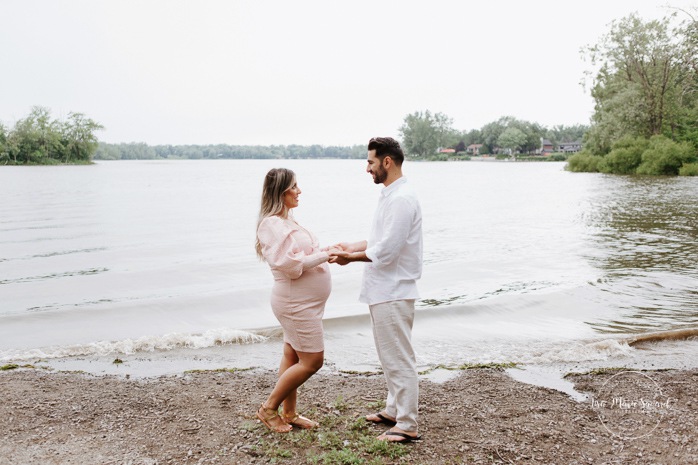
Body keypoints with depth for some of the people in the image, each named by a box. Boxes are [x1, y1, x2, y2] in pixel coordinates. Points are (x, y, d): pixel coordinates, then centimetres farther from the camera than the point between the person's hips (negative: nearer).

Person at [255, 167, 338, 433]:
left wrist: (325, 251, 3)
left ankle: (289, 414, 24)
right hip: (297, 302, -10)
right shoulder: (273, 224, -19)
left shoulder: (286, 220, 13)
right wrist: (324, 256, -18)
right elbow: (290, 264, -25)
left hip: (302, 301, 10)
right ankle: (269, 409, 8)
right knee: (312, 361, -4)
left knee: (293, 356, 14)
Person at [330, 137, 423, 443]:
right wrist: (353, 247, 10)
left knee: (399, 358, -2)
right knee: (390, 356, 20)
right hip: (384, 290, 11)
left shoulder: (401, 199, -20)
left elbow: (386, 251, -24)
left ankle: (407, 426, 8)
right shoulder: (390, 195, 13)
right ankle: (394, 410, 34)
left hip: (393, 292, -11)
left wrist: (351, 257, -10)